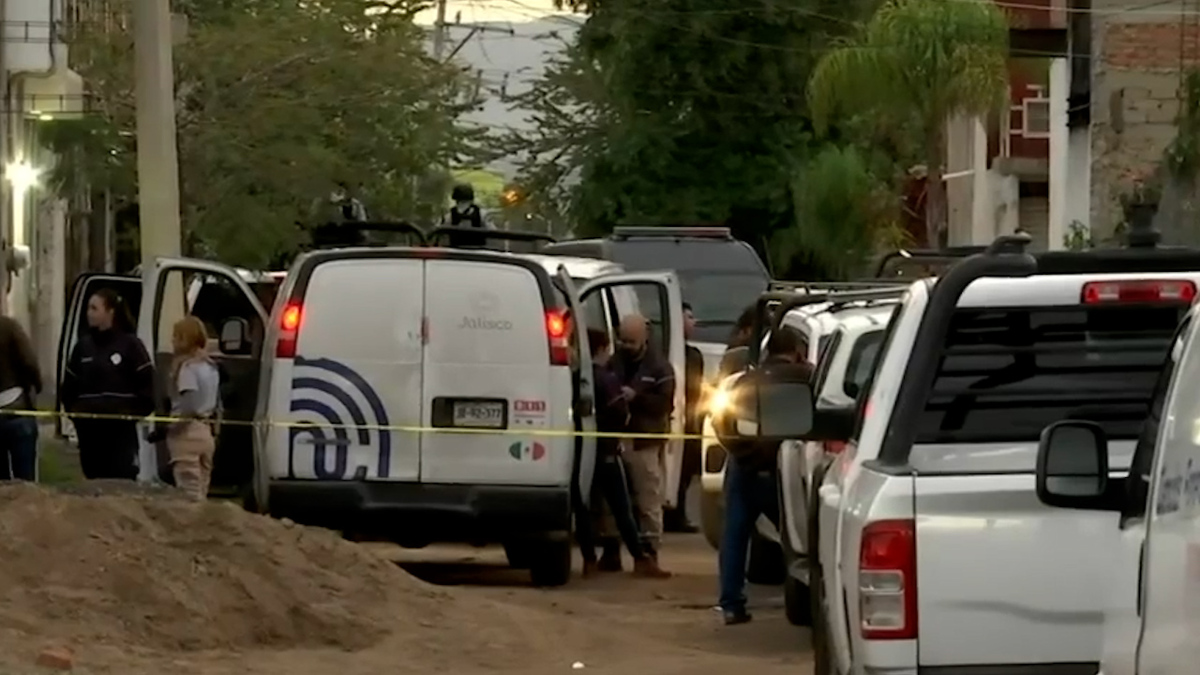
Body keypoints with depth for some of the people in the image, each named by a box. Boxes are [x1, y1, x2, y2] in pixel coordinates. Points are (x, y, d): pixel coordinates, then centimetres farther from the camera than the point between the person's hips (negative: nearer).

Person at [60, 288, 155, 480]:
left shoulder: (130, 344, -3)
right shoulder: (83, 346, 10)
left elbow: (147, 384, -4)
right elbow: (69, 385, 17)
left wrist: (134, 412, -10)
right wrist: (73, 409, 3)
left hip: (121, 429, -5)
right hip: (89, 428, 5)